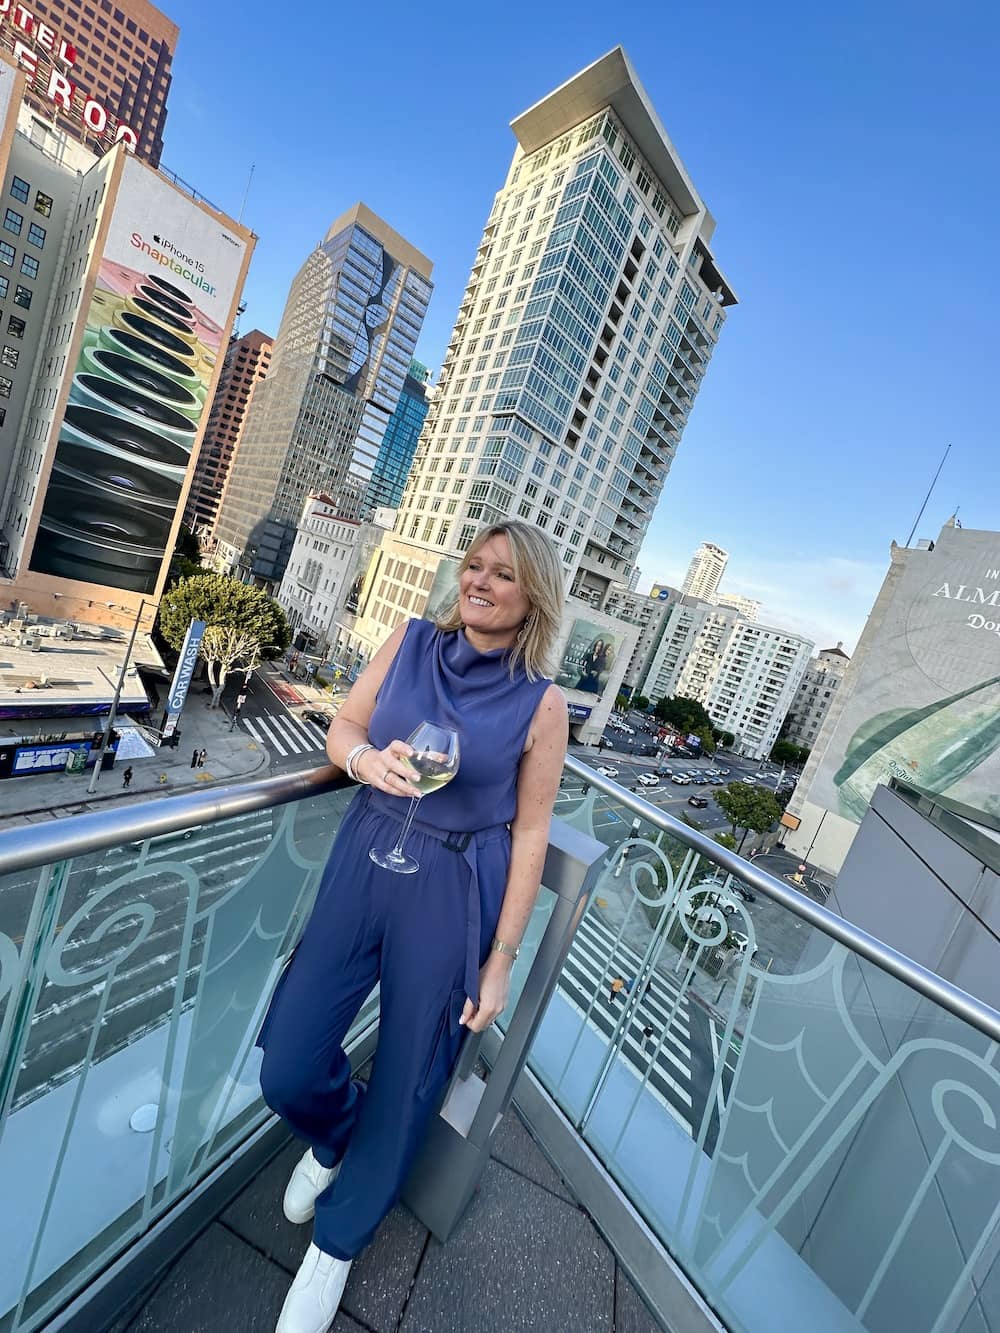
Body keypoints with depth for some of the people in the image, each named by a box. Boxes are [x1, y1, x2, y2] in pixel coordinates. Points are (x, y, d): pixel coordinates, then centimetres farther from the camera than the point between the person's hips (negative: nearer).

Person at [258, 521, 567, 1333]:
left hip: (454, 892, -2)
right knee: (288, 1071, 8)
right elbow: (342, 728, 5)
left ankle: (337, 1243, 48)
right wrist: (369, 759, -20)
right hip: (365, 860, 3)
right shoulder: (411, 641, -2)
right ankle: (333, 1139, 47)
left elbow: (530, 831, -6)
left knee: (407, 1085, 14)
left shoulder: (542, 702, -11)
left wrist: (500, 960, -3)